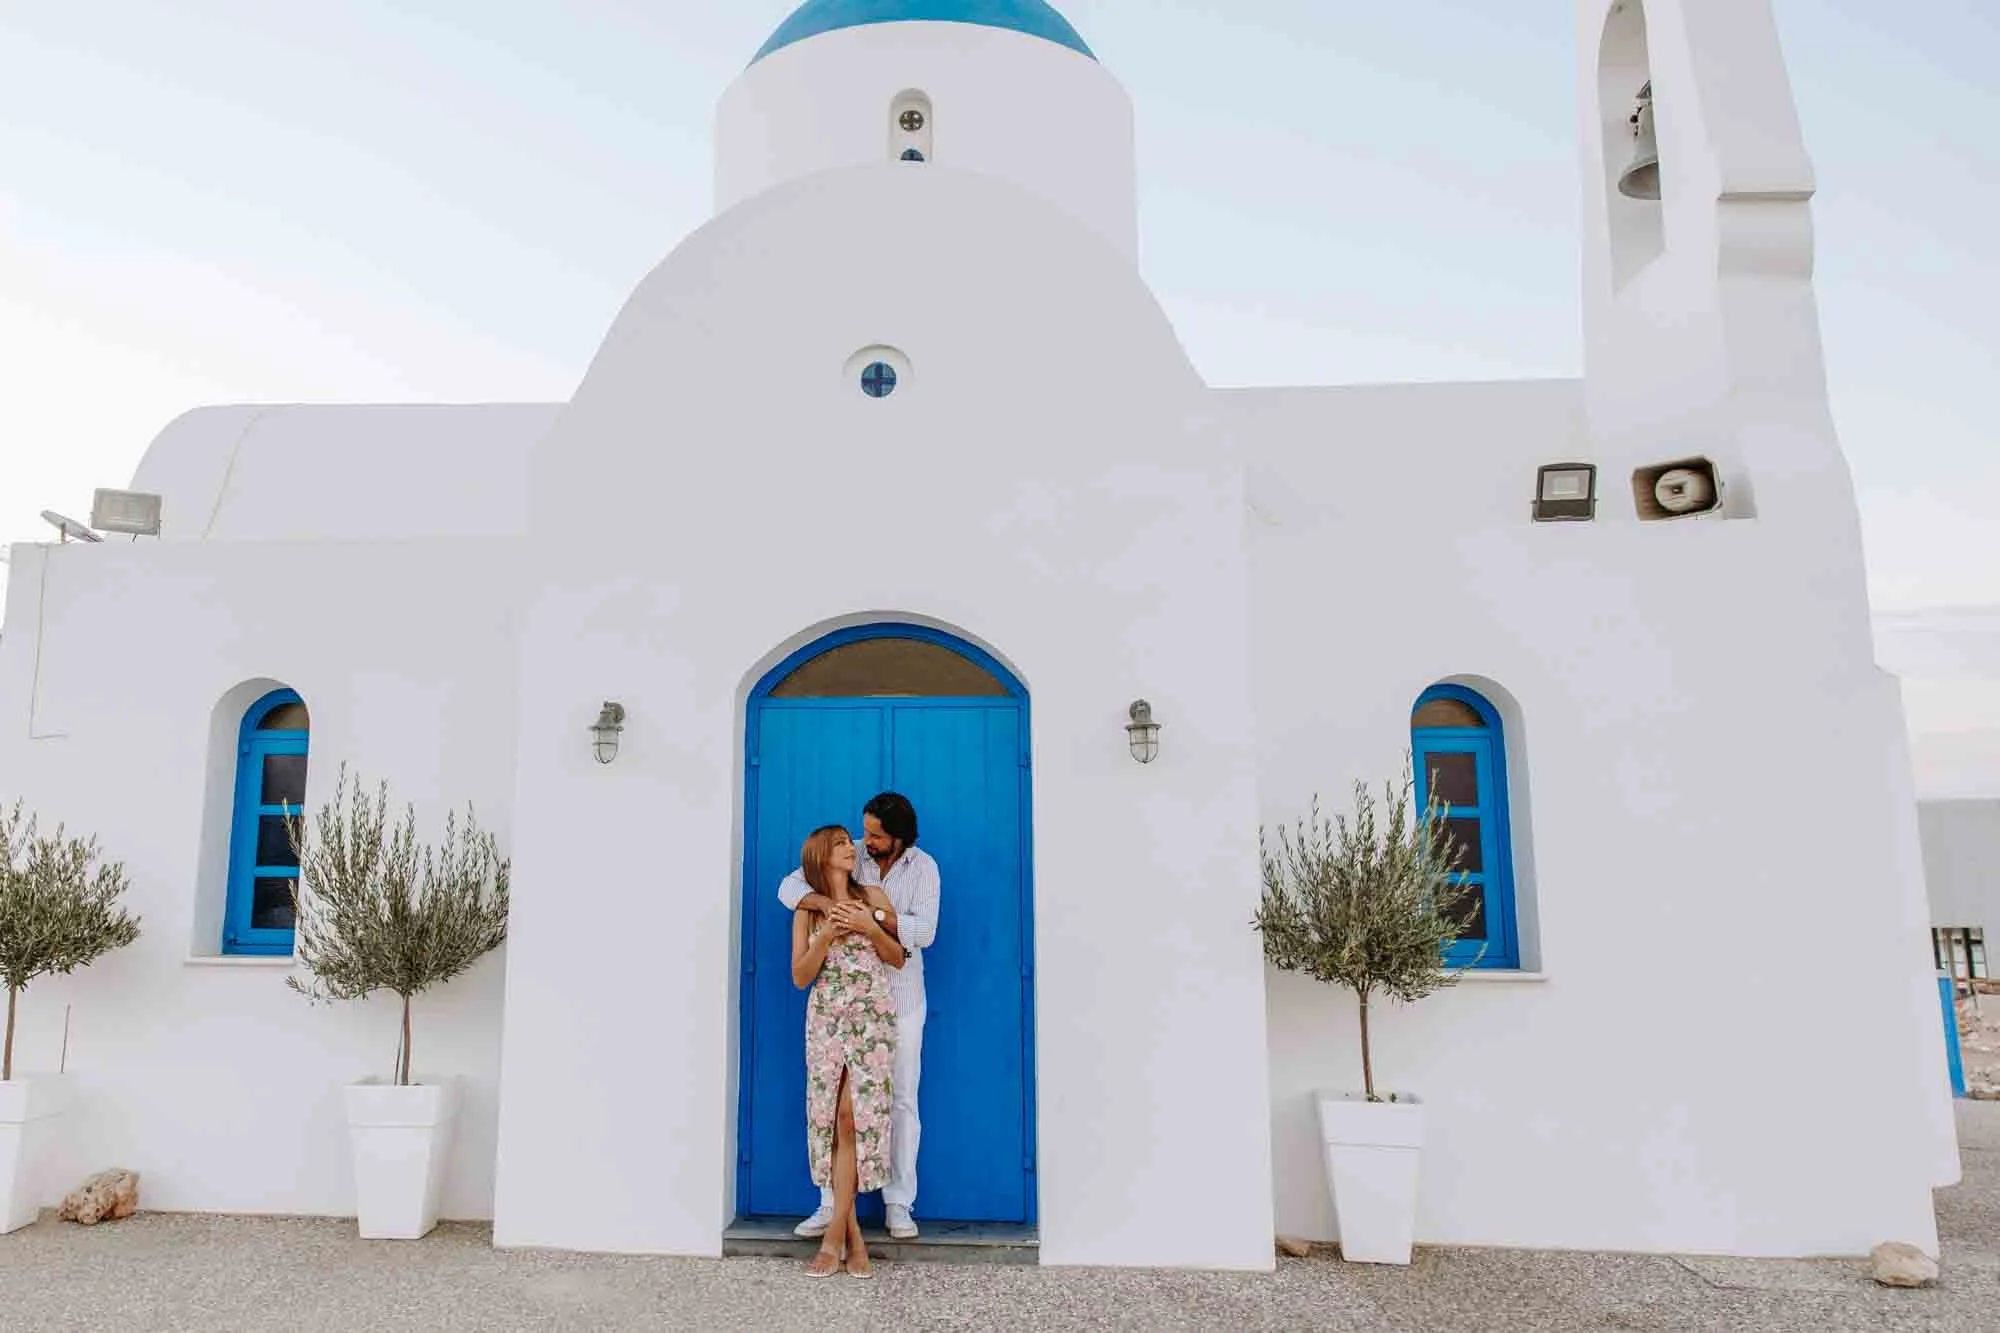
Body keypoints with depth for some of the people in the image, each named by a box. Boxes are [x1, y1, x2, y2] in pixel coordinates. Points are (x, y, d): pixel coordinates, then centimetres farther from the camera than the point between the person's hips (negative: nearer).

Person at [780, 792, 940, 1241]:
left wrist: (877, 917, -32)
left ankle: (899, 1204, 16)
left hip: (901, 1001, -1)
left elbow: (924, 931, -17)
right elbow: (789, 886, -9)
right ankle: (831, 1203, 14)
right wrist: (823, 901, -30)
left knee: (902, 1100, 5)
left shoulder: (923, 868, -7)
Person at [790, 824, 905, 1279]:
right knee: (832, 1119, -2)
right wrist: (827, 935, -13)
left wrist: (869, 928, -9)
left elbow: (897, 959, 7)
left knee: (853, 1117, -7)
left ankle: (834, 1237, -2)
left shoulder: (872, 897, 6)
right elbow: (800, 977, 1)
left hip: (871, 1019, -1)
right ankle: (852, 1232, 10)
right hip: (825, 1021, 1)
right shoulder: (807, 910, 6)